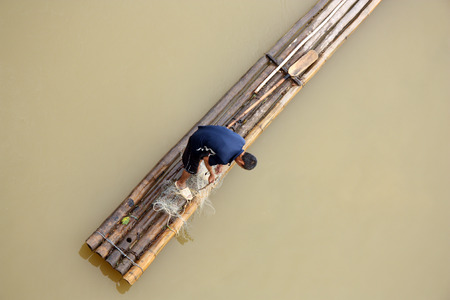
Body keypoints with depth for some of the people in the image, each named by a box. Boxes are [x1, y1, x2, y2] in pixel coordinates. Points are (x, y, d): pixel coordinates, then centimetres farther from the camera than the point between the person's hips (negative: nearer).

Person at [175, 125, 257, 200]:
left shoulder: (241, 141, -16)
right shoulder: (224, 159, -36)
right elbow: (206, 159, -17)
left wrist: (221, 165, 14)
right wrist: (212, 174, 2)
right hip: (197, 143, -6)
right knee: (192, 169, 15)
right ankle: (181, 183, 43)